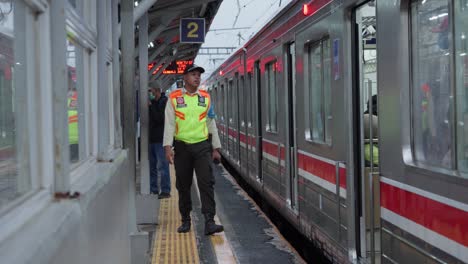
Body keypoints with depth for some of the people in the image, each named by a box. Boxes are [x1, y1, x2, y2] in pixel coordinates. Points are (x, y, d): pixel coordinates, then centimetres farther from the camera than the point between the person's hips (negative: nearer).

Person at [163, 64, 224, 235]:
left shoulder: (205, 97, 9)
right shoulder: (174, 98, 2)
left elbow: (211, 124, 13)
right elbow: (169, 124, -2)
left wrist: (216, 149, 11)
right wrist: (168, 147, -12)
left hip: (202, 146, 1)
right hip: (182, 147, -1)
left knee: (206, 183, -10)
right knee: (183, 185, 7)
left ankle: (209, 222, -12)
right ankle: (185, 221, 21)